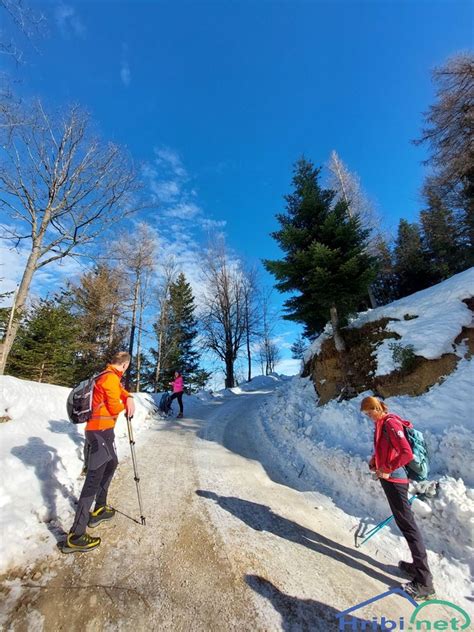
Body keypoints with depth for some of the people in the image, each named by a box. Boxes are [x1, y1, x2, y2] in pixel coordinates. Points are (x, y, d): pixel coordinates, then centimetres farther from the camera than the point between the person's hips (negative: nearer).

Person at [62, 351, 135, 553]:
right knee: (94, 479, -7)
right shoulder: (111, 378, -19)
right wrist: (124, 404, 2)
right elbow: (114, 408, -18)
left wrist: (129, 398, -1)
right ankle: (75, 536, -2)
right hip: (101, 431, -10)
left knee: (111, 463, 26)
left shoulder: (108, 376, 10)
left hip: (101, 430, 10)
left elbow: (120, 391, 19)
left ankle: (99, 509, 38)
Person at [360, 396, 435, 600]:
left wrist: (388, 470, -17)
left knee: (408, 525, -3)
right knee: (403, 522, 19)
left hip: (394, 479, -9)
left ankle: (424, 582, 6)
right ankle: (418, 566, 32)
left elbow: (407, 453, -26)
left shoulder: (391, 423, -21)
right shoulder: (381, 424, 8)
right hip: (387, 478, 10)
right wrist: (374, 462, 6)